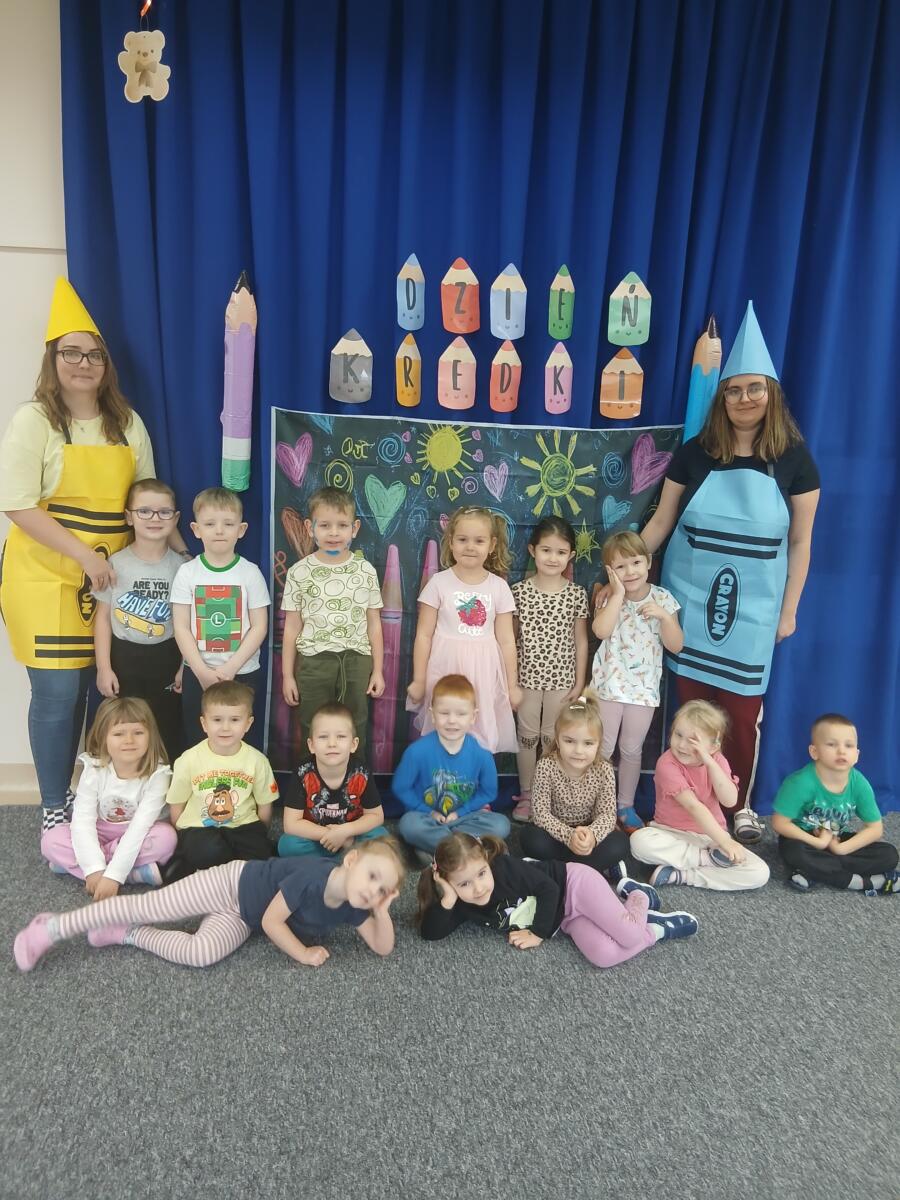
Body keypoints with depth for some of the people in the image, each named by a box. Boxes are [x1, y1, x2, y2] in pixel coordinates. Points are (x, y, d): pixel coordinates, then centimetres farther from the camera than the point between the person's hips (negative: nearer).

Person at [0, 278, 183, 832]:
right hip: (47, 576, -3)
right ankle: (55, 807, 17)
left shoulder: (128, 422, 9)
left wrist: (178, 547, 2)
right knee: (57, 691, -2)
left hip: (113, 577, 4)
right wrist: (84, 555, -18)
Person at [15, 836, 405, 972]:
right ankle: (55, 927, 10)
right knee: (146, 905, -8)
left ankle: (131, 936, 1)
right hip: (233, 883, -5)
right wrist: (304, 954, -21)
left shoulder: (352, 907, -12)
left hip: (241, 920, 5)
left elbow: (382, 947, -10)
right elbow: (272, 920, -25)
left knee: (202, 953, -21)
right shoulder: (312, 876, -31)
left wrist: (383, 910, -27)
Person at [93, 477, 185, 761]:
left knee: (167, 730, 8)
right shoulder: (115, 564, -5)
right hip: (124, 657, 0)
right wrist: (103, 667, -4)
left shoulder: (181, 566, -3)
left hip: (166, 657, 0)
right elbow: (103, 616, -1)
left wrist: (185, 666, 0)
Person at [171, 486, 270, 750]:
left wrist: (230, 668, -13)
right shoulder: (187, 572, -1)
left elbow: (259, 627, -5)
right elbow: (181, 628, -3)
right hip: (197, 674, 1)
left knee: (246, 743, 5)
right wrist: (202, 671, -11)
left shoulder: (250, 572, -3)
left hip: (244, 674, -1)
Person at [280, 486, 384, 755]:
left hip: (356, 659, 1)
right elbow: (292, 627, 1)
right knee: (313, 730, 11)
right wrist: (288, 675, 1)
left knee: (355, 731, 13)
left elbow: (373, 623, 4)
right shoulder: (299, 572, -3)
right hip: (314, 660, -1)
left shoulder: (366, 570, 0)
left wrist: (378, 670, 3)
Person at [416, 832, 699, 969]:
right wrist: (448, 900, -29)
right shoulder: (463, 906, -10)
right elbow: (430, 933, -14)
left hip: (573, 884, -5)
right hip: (566, 919, 6)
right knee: (603, 956, -19)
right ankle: (656, 929, 8)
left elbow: (548, 887, -19)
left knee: (630, 935, -24)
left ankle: (638, 896, 12)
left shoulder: (505, 868, -27)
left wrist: (537, 933, -18)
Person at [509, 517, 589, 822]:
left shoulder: (577, 594, -4)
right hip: (527, 676, 0)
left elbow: (581, 640, 2)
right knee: (527, 736, 11)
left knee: (553, 738, 12)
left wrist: (580, 681, 1)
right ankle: (526, 795, 26)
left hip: (561, 678, 0)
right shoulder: (519, 591, -7)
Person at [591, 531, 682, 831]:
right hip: (610, 684, -1)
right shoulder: (609, 598, -6)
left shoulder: (663, 599, -4)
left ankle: (625, 806, 30)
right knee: (603, 748, 7)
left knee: (632, 750, 14)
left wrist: (664, 616, -20)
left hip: (644, 687, 1)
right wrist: (619, 593, -23)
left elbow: (675, 646, -5)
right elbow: (601, 630, -27)